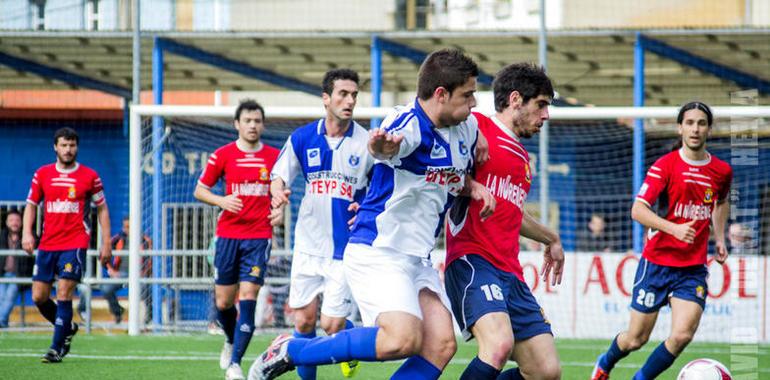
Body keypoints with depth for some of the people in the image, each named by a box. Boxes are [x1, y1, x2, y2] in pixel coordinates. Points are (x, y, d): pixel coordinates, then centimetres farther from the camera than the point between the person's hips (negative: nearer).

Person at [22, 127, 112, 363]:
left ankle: (57, 348, -8)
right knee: (39, 297, 3)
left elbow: (102, 209, 8)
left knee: (64, 294, -13)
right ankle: (68, 328, 28)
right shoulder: (42, 174, 8)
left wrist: (106, 244, 3)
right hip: (47, 244, 4)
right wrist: (27, 233, -2)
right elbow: (31, 205, 14)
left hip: (75, 244, -4)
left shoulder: (89, 176, 2)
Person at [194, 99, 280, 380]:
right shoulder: (222, 155, 1)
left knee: (248, 299, -12)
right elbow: (200, 190, 7)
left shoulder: (274, 157, 4)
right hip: (228, 234, 1)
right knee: (223, 302, 6)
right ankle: (231, 341, 37)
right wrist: (221, 200, -12)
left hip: (259, 236, -1)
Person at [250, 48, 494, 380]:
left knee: (441, 345, -9)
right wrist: (381, 144, -66)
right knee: (404, 339, -26)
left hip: (417, 259, 9)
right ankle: (288, 352, -10)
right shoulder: (410, 123, -17)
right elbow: (384, 148, -41)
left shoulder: (467, 129, 9)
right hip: (377, 252, -9)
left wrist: (474, 187, 5)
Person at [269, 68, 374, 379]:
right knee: (303, 321, 2)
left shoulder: (367, 143, -6)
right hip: (308, 245, 2)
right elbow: (279, 176, 8)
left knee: (332, 325, -6)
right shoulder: (302, 138, 1)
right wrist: (279, 195, -14)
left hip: (346, 248, -2)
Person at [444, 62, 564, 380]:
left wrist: (550, 239, 56)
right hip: (473, 260, -9)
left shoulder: (521, 156, 25)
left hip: (510, 274, 9)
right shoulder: (477, 128, -1)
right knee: (500, 344, -32)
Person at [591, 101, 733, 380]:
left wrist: (720, 237, 14)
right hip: (657, 262, -3)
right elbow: (638, 210, -17)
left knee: (682, 335, -16)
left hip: (693, 268, 3)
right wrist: (673, 228, -30)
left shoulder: (721, 171, 5)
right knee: (636, 339, 5)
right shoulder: (665, 166, -9)